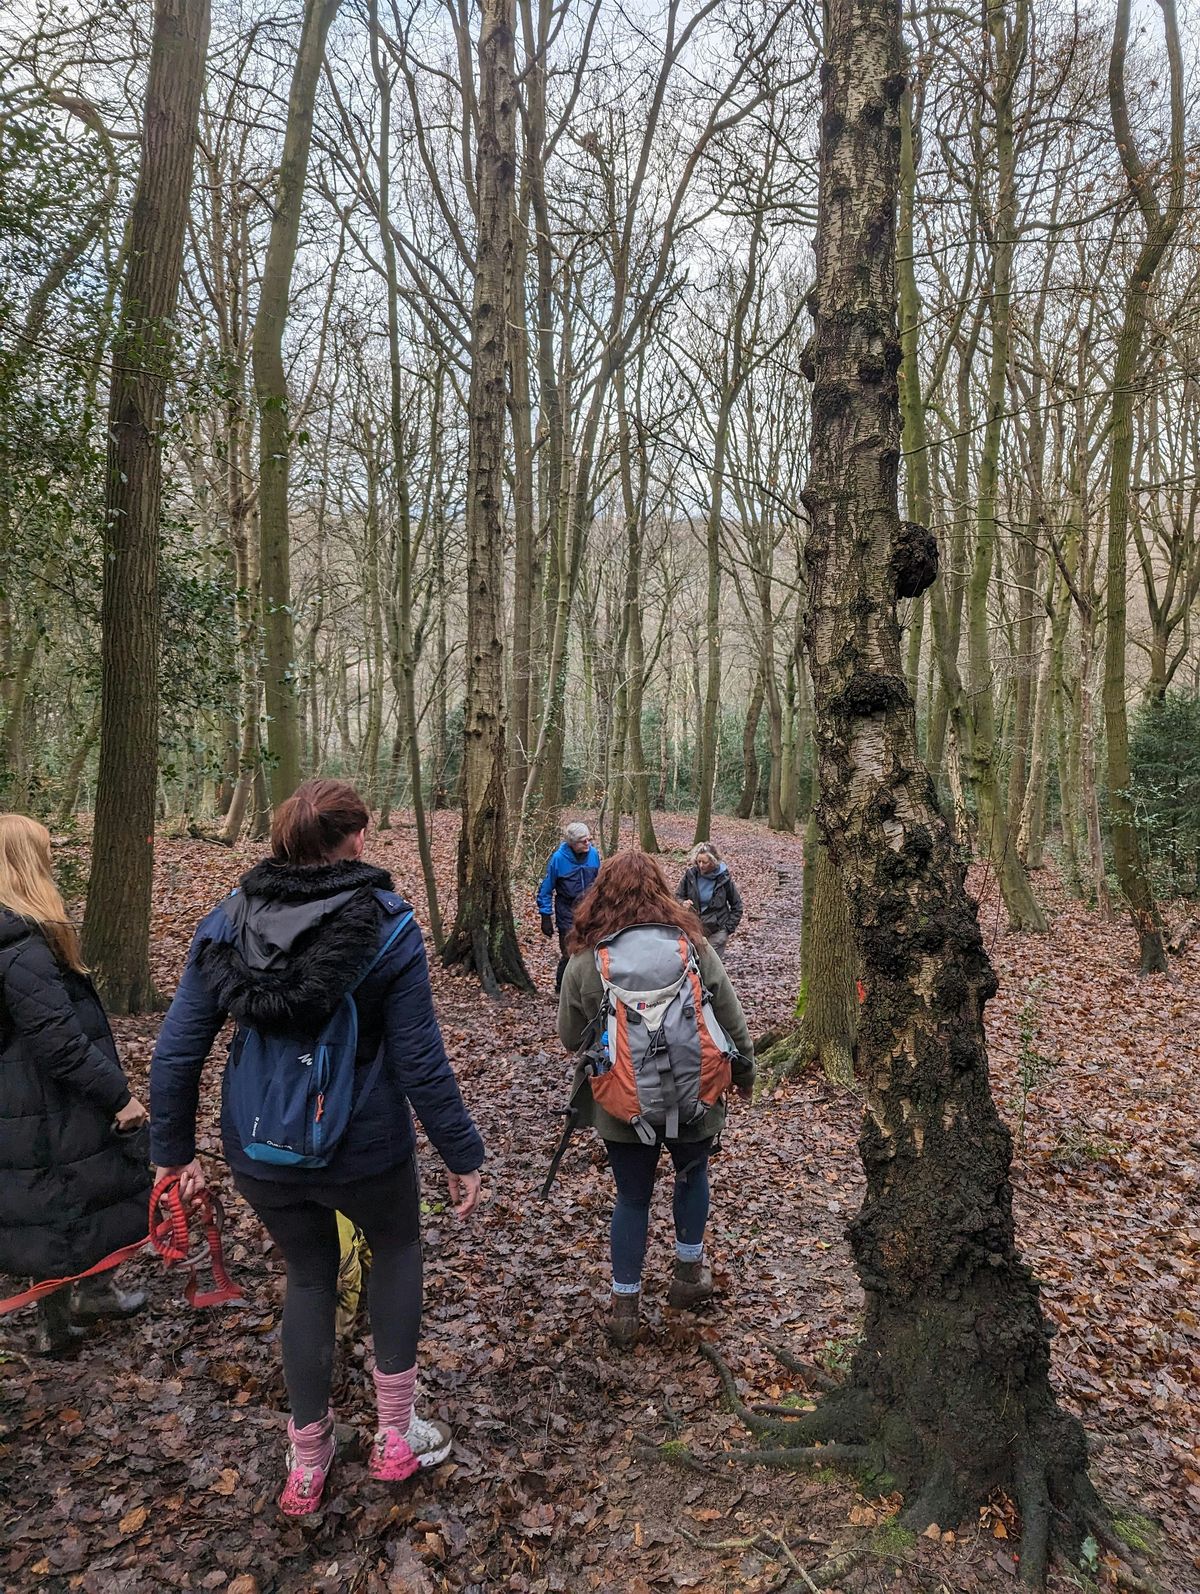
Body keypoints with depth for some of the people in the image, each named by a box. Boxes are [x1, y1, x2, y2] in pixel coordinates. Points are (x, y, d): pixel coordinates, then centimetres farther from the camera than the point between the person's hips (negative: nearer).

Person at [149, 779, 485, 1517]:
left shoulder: (226, 922, -6)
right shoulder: (388, 928, -16)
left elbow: (176, 1050, -4)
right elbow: (419, 1063, -16)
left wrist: (174, 1148, 9)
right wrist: (464, 1154, -6)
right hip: (364, 1150, -3)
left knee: (309, 1275, 26)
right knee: (398, 1247, 27)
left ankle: (307, 1464, 36)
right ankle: (396, 1435, 31)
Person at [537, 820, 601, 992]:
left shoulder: (593, 854, -7)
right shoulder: (558, 858, -16)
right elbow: (546, 889, -7)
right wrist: (546, 916, -7)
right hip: (567, 912, -3)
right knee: (569, 954, -3)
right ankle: (562, 988, 18)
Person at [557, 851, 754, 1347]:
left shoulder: (584, 961, -10)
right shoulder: (695, 948, -9)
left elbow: (569, 1038, 0)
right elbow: (734, 1025, -1)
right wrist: (744, 1074, 16)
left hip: (619, 1105, 0)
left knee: (632, 1197, 17)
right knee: (692, 1173, 27)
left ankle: (625, 1303, 25)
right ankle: (689, 1272, 40)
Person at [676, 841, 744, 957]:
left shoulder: (723, 878, -9)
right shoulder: (690, 874, -6)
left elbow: (737, 906, 2)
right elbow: (678, 896, 5)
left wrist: (728, 927, -4)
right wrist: (683, 903, -18)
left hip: (717, 931, -2)